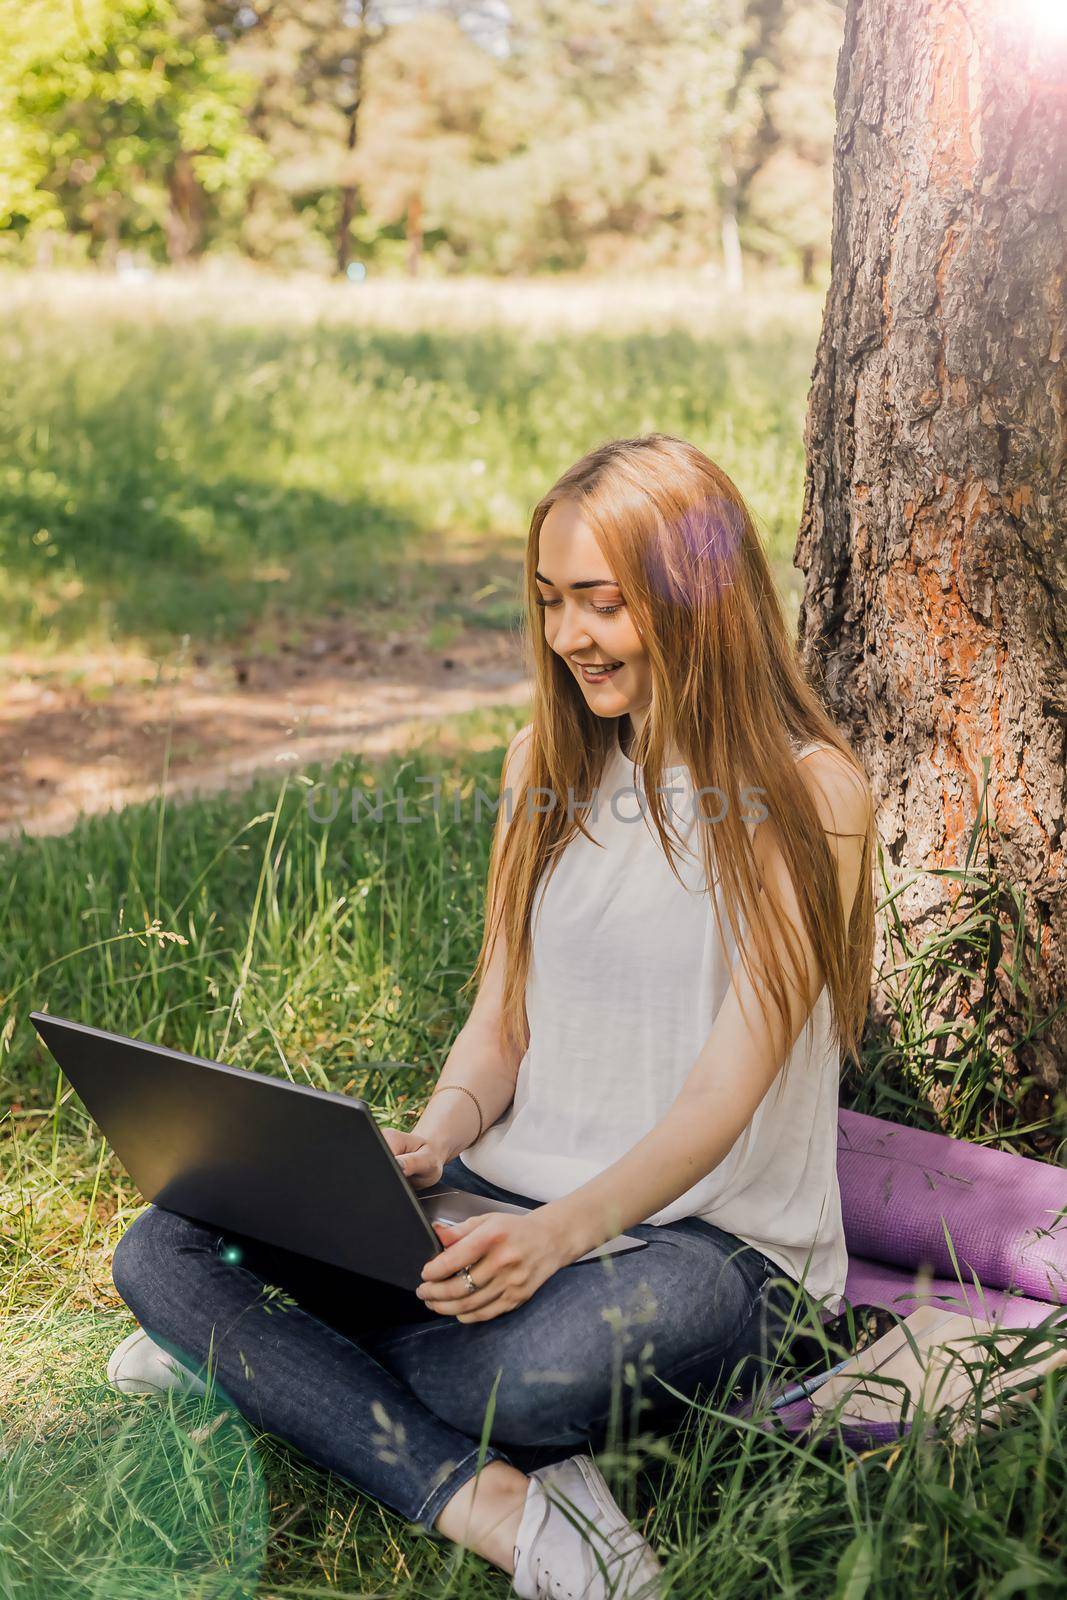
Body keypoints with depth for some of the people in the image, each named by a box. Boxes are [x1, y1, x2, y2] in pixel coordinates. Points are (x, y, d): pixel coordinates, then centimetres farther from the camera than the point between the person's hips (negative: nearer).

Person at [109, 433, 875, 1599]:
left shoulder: (806, 791, -10)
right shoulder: (545, 765, 10)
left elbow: (724, 1091, -16)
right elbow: (500, 1023, 10)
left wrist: (562, 1233, -31)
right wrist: (429, 1144, -11)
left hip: (712, 1235, -5)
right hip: (512, 1199, 6)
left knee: (545, 1367, -40)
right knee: (164, 1251, -13)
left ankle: (267, 1354, -10)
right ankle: (489, 1503, -23)